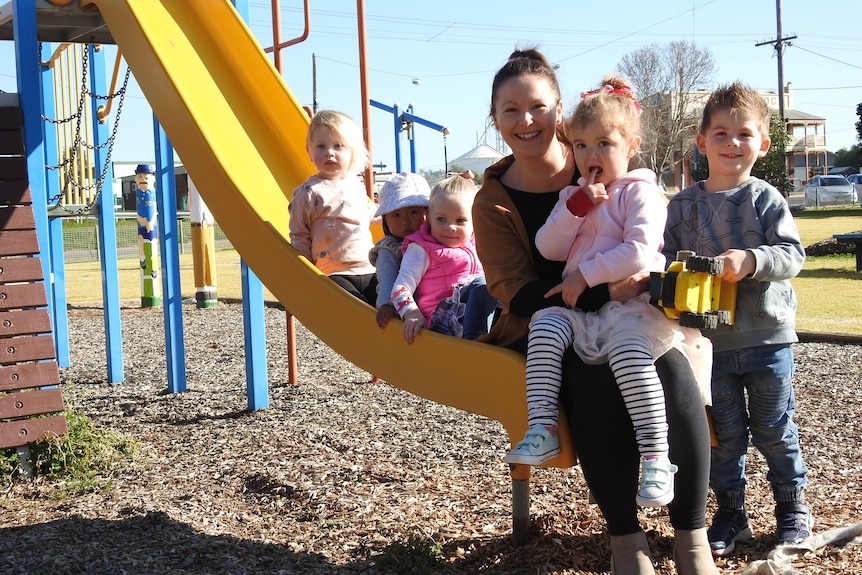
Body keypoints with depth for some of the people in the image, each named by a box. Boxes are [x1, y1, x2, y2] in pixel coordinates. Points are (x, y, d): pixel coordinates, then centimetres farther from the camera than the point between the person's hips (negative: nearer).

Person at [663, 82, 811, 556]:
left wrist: (751, 260, -28)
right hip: (709, 339, 2)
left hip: (767, 336, -2)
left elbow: (792, 254, -11)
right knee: (724, 434, 10)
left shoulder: (766, 199, -3)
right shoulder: (683, 205, 4)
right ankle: (730, 513, 25)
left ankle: (792, 507, 29)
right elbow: (666, 257, 6)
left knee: (775, 431, 9)